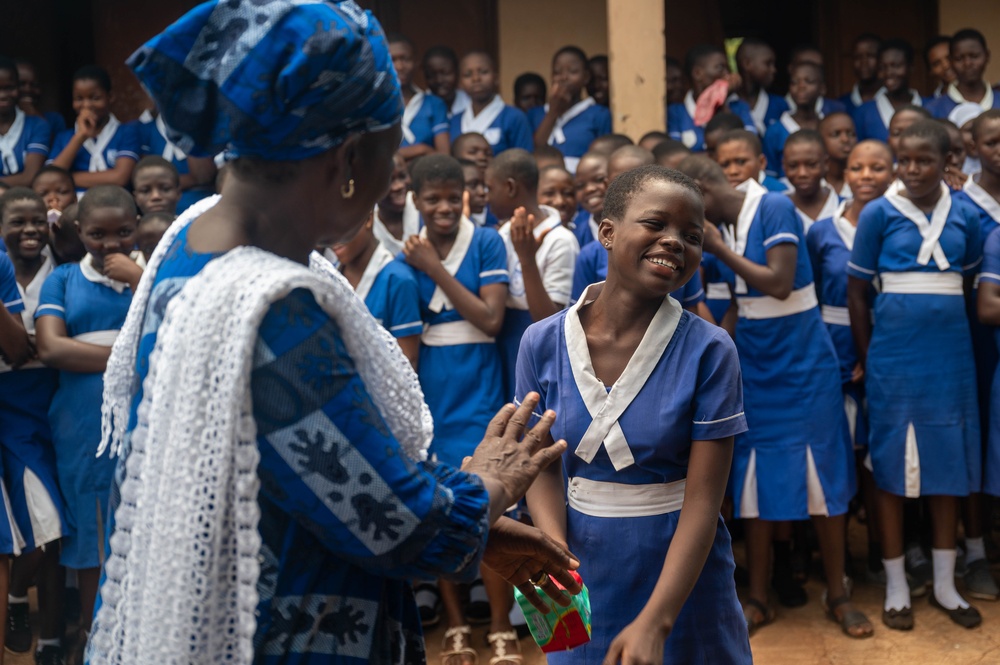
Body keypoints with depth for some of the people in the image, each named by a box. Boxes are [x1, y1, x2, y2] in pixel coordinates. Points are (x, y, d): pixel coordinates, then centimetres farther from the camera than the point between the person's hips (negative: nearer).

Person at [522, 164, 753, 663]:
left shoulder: (709, 351, -14)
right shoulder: (542, 343, -7)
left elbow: (702, 500, -16)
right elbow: (542, 467, 0)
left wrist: (655, 622, -24)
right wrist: (557, 555, -19)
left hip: (682, 578, -2)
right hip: (586, 580, 2)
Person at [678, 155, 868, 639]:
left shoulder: (776, 208, -14)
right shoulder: (720, 228, 4)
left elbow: (779, 283, -23)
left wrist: (718, 248, -17)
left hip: (803, 365, -5)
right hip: (754, 367, 6)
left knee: (821, 475, 3)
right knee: (757, 481, 7)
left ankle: (838, 594, 16)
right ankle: (757, 598, 16)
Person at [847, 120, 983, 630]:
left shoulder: (965, 216, 4)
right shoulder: (878, 214, -4)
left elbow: (971, 284, 13)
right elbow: (856, 291, -1)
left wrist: (960, 337, 5)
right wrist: (867, 357, -3)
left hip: (951, 354, 3)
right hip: (894, 354, -3)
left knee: (949, 460, 8)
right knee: (892, 463, 3)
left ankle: (944, 584, 22)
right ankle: (896, 588, 15)